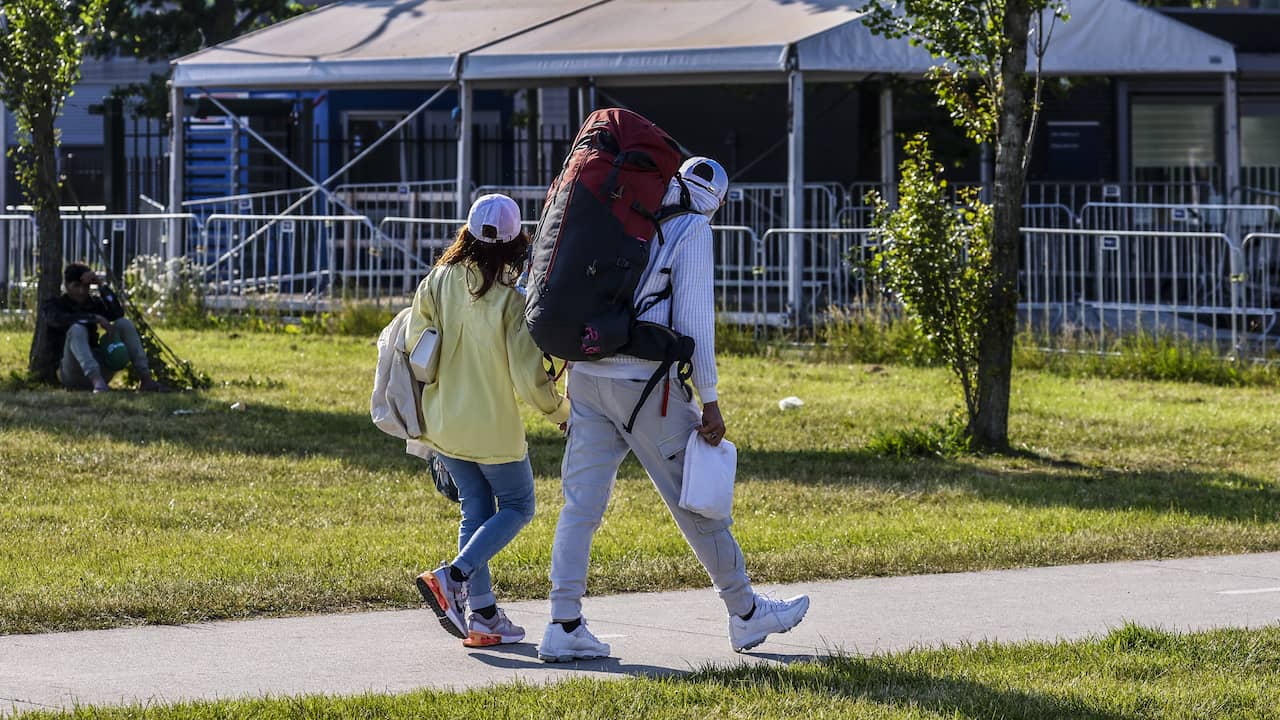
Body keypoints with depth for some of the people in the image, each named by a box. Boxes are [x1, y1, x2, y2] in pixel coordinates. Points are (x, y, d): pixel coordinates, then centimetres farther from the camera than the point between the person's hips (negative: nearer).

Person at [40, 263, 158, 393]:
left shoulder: (93, 303, 15)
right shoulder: (53, 305, 3)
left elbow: (118, 313, -5)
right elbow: (61, 319, -22)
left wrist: (101, 285, -9)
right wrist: (96, 318, -29)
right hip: (70, 373, -5)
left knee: (124, 323, -8)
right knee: (77, 329, -31)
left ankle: (145, 378, -23)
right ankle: (97, 381, -55)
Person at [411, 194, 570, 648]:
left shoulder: (437, 283, -6)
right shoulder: (512, 300, -19)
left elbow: (416, 348, 0)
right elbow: (530, 377, -17)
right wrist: (560, 412, 2)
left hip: (443, 422, 5)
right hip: (492, 427, -5)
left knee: (476, 511, 16)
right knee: (517, 508, 13)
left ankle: (483, 615, 13)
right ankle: (452, 577, -8)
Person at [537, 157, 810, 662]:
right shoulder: (692, 230, -4)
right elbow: (694, 319, -9)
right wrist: (710, 402, -5)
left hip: (587, 375, 6)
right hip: (645, 383, -6)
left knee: (581, 503, 4)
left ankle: (563, 627, -3)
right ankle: (746, 614, 17)